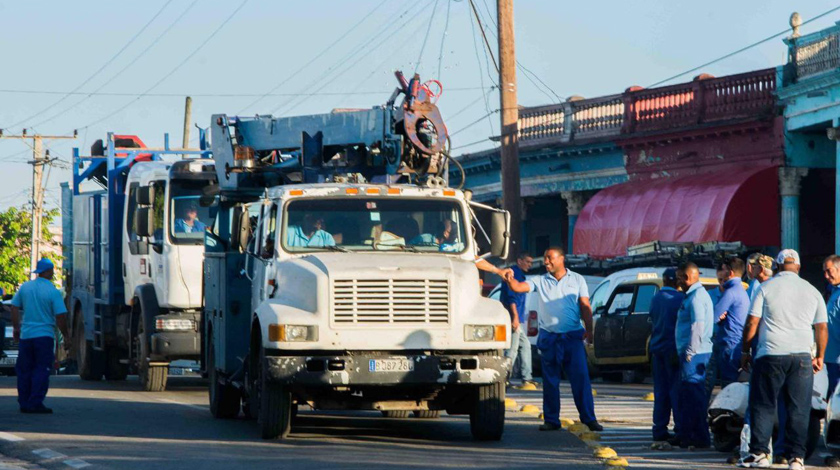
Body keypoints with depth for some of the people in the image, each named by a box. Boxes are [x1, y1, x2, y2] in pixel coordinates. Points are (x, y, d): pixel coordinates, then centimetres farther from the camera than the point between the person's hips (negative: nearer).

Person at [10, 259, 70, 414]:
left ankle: (24, 403, 14)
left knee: (24, 370, 12)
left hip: (25, 335, 4)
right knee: (41, 370, 1)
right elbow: (60, 316, -12)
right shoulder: (53, 292, -10)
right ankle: (35, 404, -5)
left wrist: (16, 327, 18)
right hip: (44, 335, -4)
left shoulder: (25, 287, 3)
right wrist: (65, 333, 4)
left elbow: (14, 307, 7)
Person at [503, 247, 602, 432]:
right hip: (549, 337, 1)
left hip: (573, 336, -1)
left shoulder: (577, 280, 9)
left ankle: (589, 418, -3)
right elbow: (519, 287, -3)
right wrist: (510, 279, -26)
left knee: (581, 378, -6)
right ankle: (551, 420, 9)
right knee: (550, 381, 3)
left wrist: (588, 329, -8)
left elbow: (585, 306, 5)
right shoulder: (541, 281, 10)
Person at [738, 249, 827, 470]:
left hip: (771, 355, -2)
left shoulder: (766, 288, 1)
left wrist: (745, 352, 9)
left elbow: (752, 323, -1)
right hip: (802, 356, 2)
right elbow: (822, 328, 10)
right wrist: (820, 356, 20)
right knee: (799, 409, 4)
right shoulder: (812, 292, 8)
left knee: (763, 405, 6)